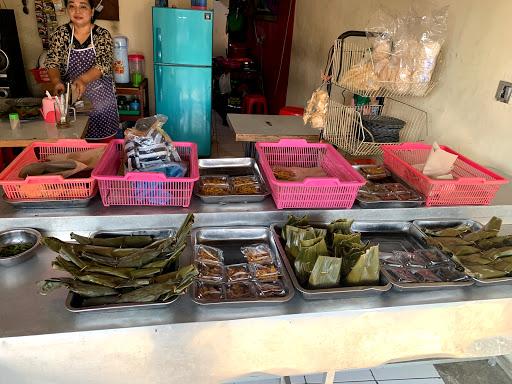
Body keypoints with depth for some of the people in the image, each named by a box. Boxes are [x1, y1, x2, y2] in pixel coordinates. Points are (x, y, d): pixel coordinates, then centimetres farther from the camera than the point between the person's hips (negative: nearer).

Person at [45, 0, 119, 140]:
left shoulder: (103, 35, -5)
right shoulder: (60, 33, 0)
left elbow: (104, 64, -17)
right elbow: (52, 62, -5)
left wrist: (83, 79, -34)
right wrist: (56, 81, -27)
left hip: (100, 97, -1)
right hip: (71, 97, 2)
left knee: (104, 137, 5)